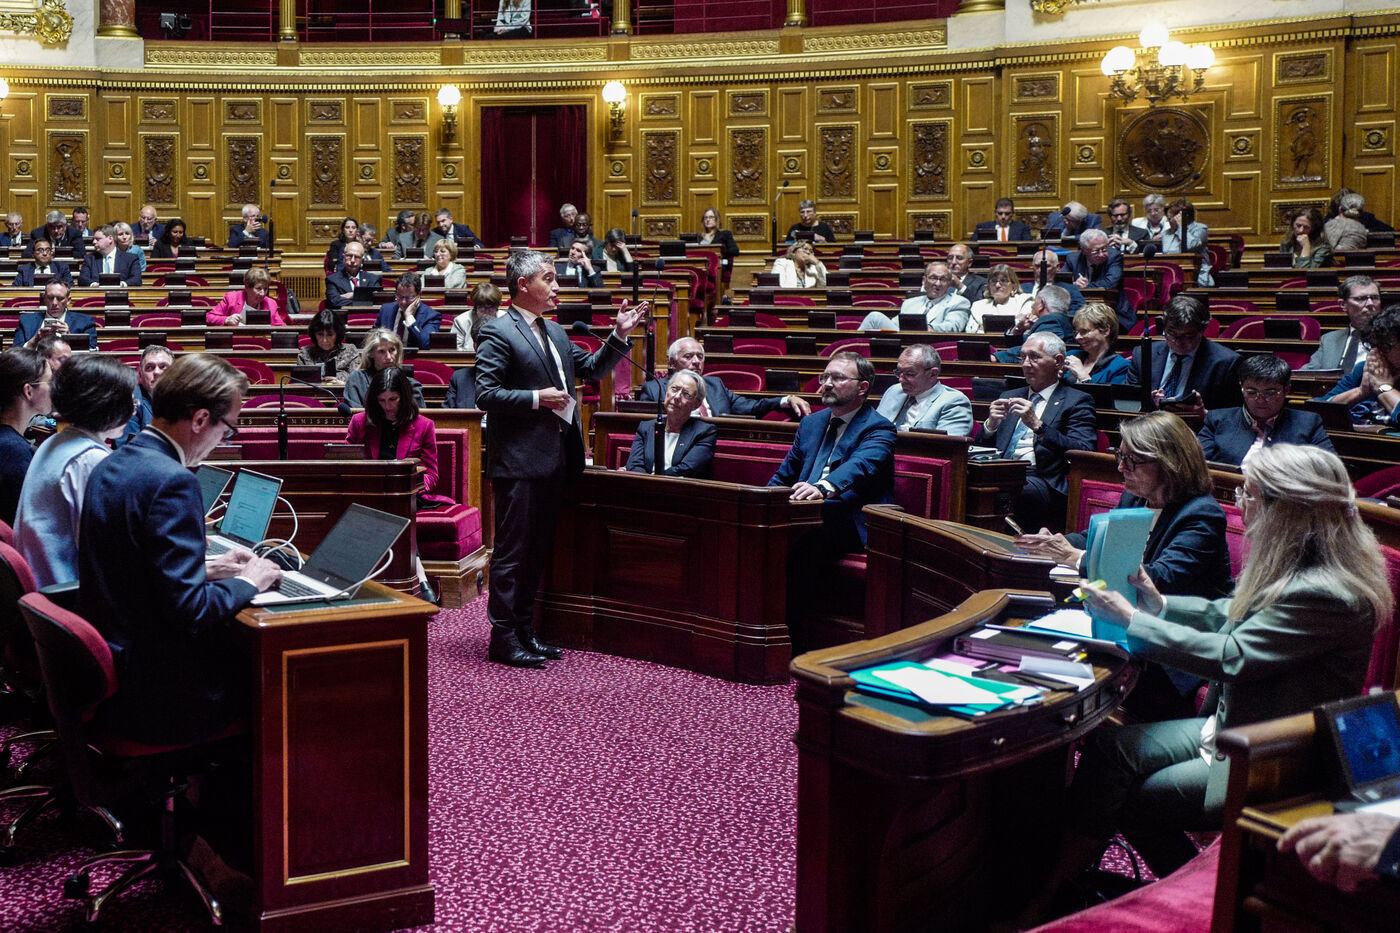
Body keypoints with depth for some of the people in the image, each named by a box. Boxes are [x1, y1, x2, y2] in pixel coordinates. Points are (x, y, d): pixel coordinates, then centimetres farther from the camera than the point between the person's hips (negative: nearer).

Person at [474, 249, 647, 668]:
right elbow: (486, 394, -16)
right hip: (519, 463, -9)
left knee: (537, 552, 14)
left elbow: (590, 368, 23)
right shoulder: (498, 333, -10)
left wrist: (619, 335, 11)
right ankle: (503, 637, 4)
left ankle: (524, 630, 23)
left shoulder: (554, 332, 17)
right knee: (511, 553, -2)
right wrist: (536, 399, -19)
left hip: (552, 460, 9)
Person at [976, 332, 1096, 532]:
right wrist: (991, 424, 2)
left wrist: (1037, 425, -15)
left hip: (1041, 481, -4)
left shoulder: (1076, 401, 9)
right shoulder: (1009, 397, 27)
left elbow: (1083, 453, -7)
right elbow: (981, 448, 24)